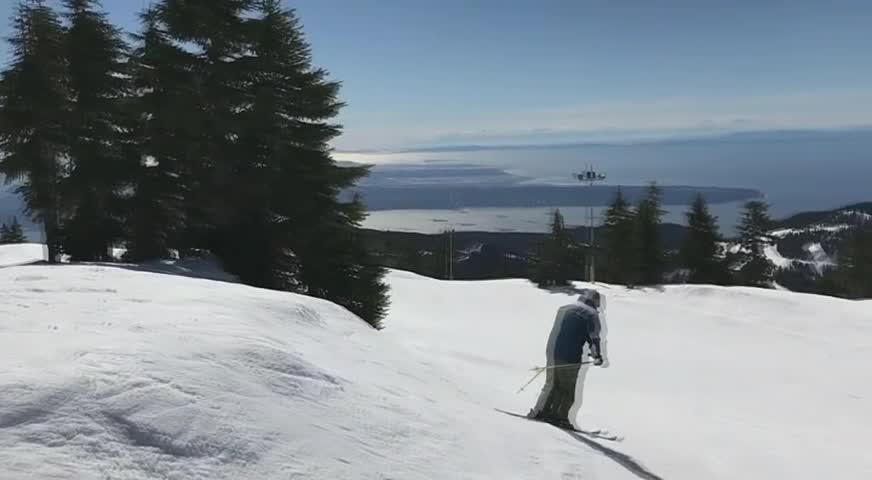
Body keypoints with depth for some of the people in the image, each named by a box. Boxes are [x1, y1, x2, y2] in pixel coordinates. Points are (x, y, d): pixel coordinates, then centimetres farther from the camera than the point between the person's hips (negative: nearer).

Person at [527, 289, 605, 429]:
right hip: (570, 356, -7)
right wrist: (597, 355, 6)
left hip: (552, 351, 7)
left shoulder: (563, 308, 18)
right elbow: (593, 337, -5)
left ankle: (540, 411, 14)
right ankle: (560, 417, 5)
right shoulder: (591, 313, -2)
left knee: (551, 385, 17)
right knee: (568, 389, 5)